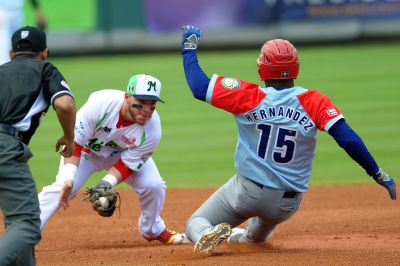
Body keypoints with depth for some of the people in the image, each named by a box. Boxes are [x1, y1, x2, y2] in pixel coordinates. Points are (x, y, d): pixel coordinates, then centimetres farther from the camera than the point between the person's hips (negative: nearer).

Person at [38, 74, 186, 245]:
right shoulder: (100, 104, -38)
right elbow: (74, 143, -30)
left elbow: (127, 165, -21)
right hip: (87, 149, -2)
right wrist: (68, 179, -40)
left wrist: (106, 185, -37)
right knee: (61, 189, -23)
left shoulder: (152, 130, -30)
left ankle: (153, 230, 16)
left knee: (154, 186, -14)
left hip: (123, 153, 2)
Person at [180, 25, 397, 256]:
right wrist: (377, 174, -12)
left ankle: (208, 236, -16)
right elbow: (348, 139, -19)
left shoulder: (248, 96, -12)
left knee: (196, 225, 11)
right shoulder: (314, 102, -11)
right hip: (287, 206, 4)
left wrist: (189, 47, 5)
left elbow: (199, 88, -9)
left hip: (247, 192, -4)